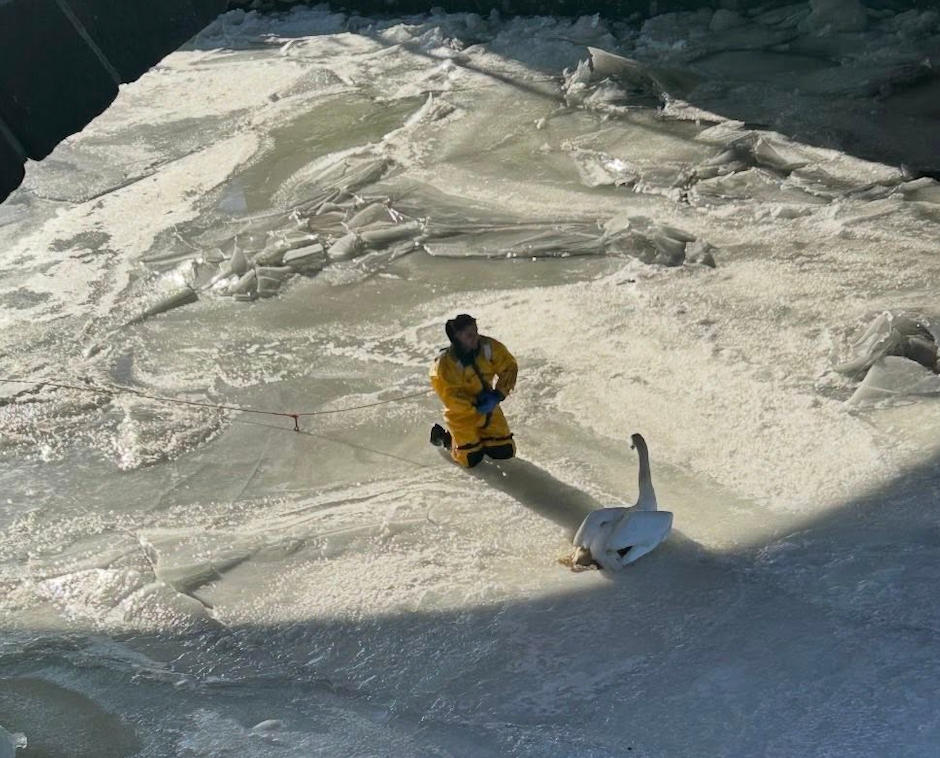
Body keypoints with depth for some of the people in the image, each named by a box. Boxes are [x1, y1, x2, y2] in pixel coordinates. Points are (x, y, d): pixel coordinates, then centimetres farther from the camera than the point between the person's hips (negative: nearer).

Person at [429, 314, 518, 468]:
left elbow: (509, 367, -7)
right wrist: (476, 407, -25)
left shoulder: (488, 347, -16)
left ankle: (479, 437, 32)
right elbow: (450, 396, -25)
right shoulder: (445, 364, -27)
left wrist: (499, 394, -18)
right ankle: (445, 437, 22)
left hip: (488, 408, 4)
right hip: (461, 414, -4)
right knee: (471, 459, -6)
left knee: (505, 451, 4)